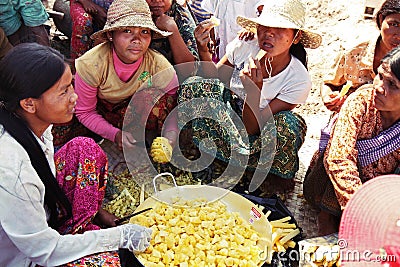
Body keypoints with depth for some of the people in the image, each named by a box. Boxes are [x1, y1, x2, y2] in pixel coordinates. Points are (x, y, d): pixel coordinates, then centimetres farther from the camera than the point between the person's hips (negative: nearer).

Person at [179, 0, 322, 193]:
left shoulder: (300, 80, -22)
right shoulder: (246, 48, -15)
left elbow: (251, 128, -24)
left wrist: (254, 91, -41)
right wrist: (203, 48, -22)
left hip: (257, 139, -3)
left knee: (288, 124, -37)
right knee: (193, 85, -20)